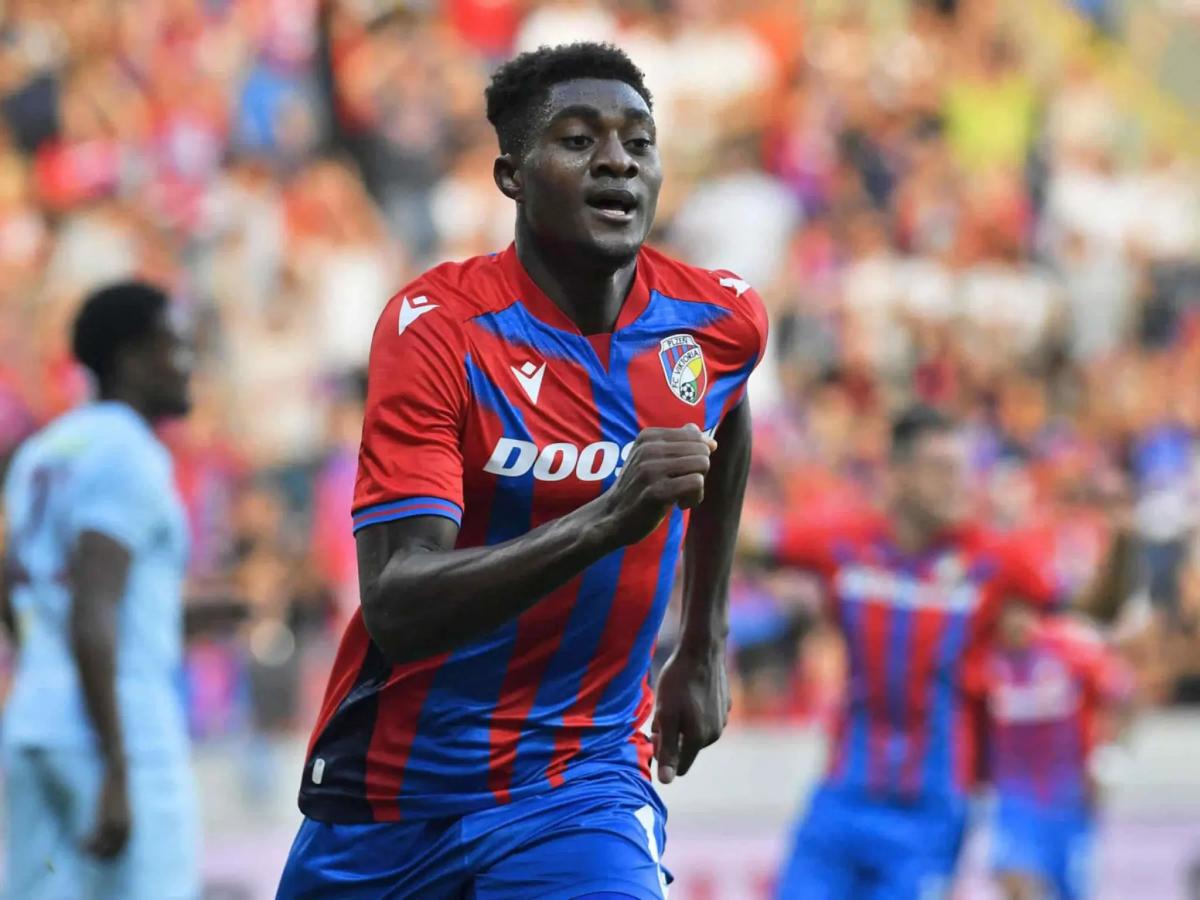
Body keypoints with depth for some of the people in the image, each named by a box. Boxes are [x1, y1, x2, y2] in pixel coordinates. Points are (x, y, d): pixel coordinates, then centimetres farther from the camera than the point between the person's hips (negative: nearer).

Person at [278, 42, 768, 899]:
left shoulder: (723, 320, -3)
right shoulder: (434, 328, -16)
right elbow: (396, 610, -26)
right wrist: (607, 520, -38)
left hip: (580, 790, 1)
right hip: (391, 792, -1)